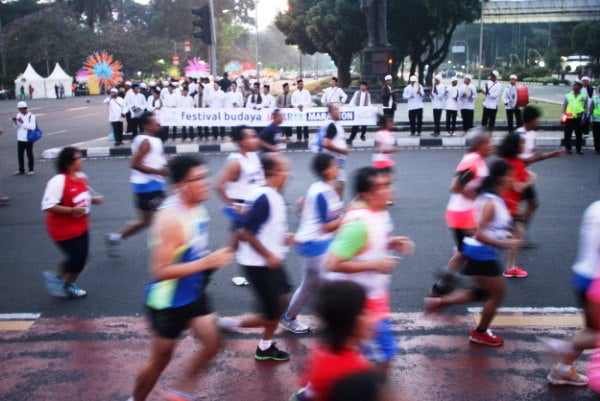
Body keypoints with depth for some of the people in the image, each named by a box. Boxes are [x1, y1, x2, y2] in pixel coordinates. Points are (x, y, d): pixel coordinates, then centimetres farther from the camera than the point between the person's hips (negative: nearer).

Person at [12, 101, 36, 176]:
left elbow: (32, 127, -20)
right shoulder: (18, 115, 8)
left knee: (29, 154, 5)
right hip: (20, 138, 6)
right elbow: (17, 127, 13)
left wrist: (23, 122, -24)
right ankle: (21, 170, 19)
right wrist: (15, 122, -6)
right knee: (20, 155, 8)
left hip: (28, 139, -5)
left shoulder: (31, 116, -10)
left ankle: (30, 169, 16)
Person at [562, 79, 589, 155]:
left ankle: (578, 149, 12)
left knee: (579, 135, 4)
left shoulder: (584, 96, 5)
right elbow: (564, 106, 8)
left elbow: (585, 108, 3)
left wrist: (583, 118, -5)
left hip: (579, 118, -1)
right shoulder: (568, 95, 8)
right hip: (569, 118, 1)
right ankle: (568, 148, 13)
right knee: (567, 134, 3)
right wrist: (564, 115, -5)